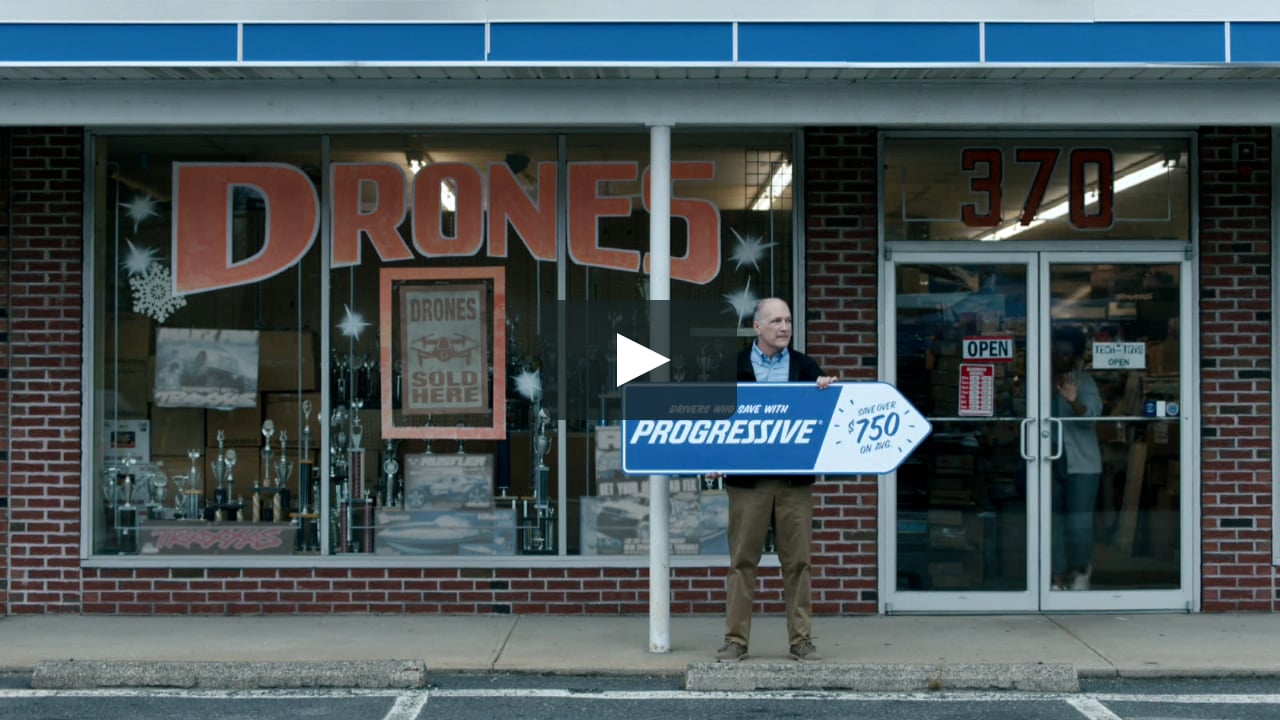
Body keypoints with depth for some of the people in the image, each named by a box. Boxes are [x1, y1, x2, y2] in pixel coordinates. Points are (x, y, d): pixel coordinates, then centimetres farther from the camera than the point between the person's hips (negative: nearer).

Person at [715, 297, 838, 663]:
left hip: (794, 478, 2)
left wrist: (826, 389, -8)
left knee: (797, 561, 4)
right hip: (748, 478, -2)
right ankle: (736, 639, 7)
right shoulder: (734, 366, 4)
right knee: (742, 560, 1)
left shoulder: (805, 366, 11)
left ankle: (801, 639, 10)